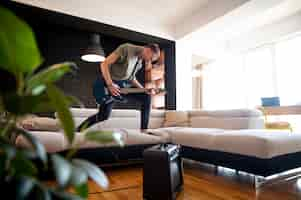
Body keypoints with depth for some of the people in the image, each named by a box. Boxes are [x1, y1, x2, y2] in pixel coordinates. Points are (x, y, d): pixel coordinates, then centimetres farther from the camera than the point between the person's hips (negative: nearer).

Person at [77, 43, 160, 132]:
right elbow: (104, 64, -20)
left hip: (123, 84, 7)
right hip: (108, 84, -7)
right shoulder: (126, 48, -17)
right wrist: (110, 85, -27)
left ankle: (144, 129, 2)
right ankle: (78, 130, 15)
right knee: (103, 116, -8)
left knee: (146, 96, -4)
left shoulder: (141, 60, 6)